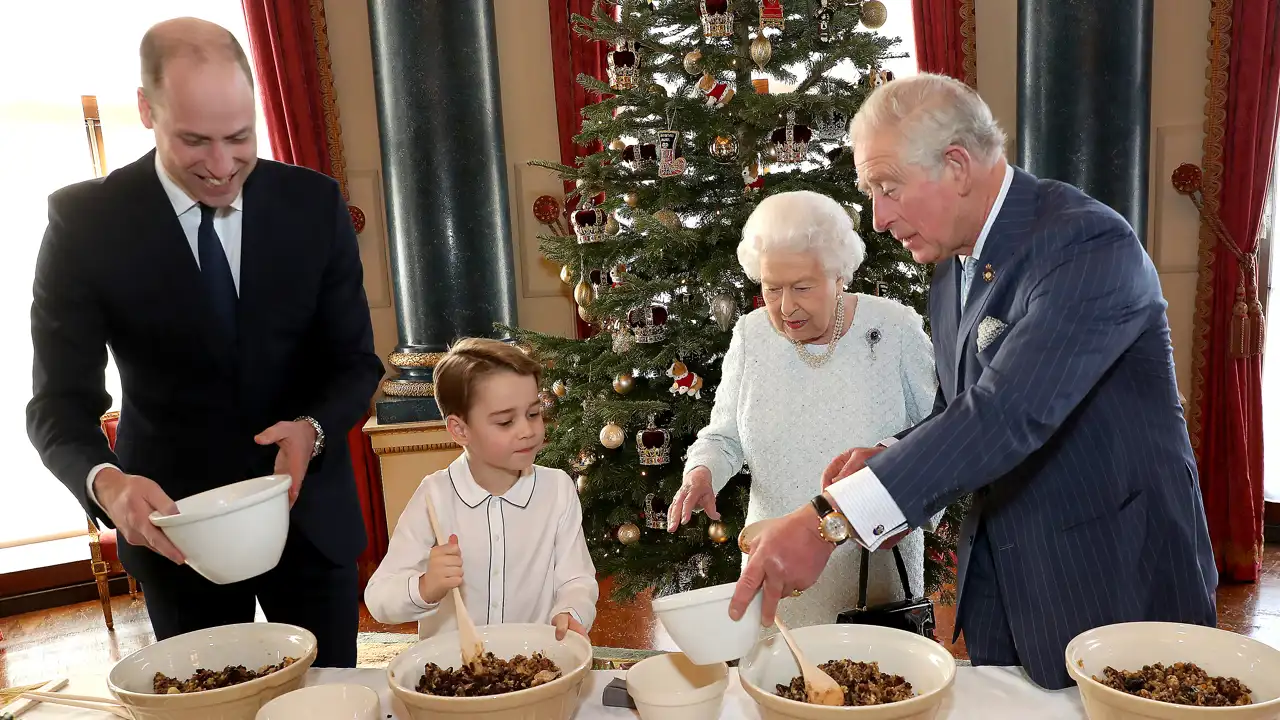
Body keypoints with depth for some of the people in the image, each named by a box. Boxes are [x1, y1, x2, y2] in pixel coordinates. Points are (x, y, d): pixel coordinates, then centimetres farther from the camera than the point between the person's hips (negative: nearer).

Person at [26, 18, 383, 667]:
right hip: (173, 522, -1)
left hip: (308, 509, 1)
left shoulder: (314, 204, -7)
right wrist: (105, 483, -30)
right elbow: (61, 400, -9)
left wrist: (312, 430, -23)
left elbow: (355, 361, -3)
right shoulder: (86, 220, -11)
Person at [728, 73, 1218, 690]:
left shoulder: (1088, 244, -22)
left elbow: (1009, 412, -34)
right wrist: (888, 461, -8)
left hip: (1116, 584, -7)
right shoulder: (951, 274, 6)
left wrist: (831, 521, -38)